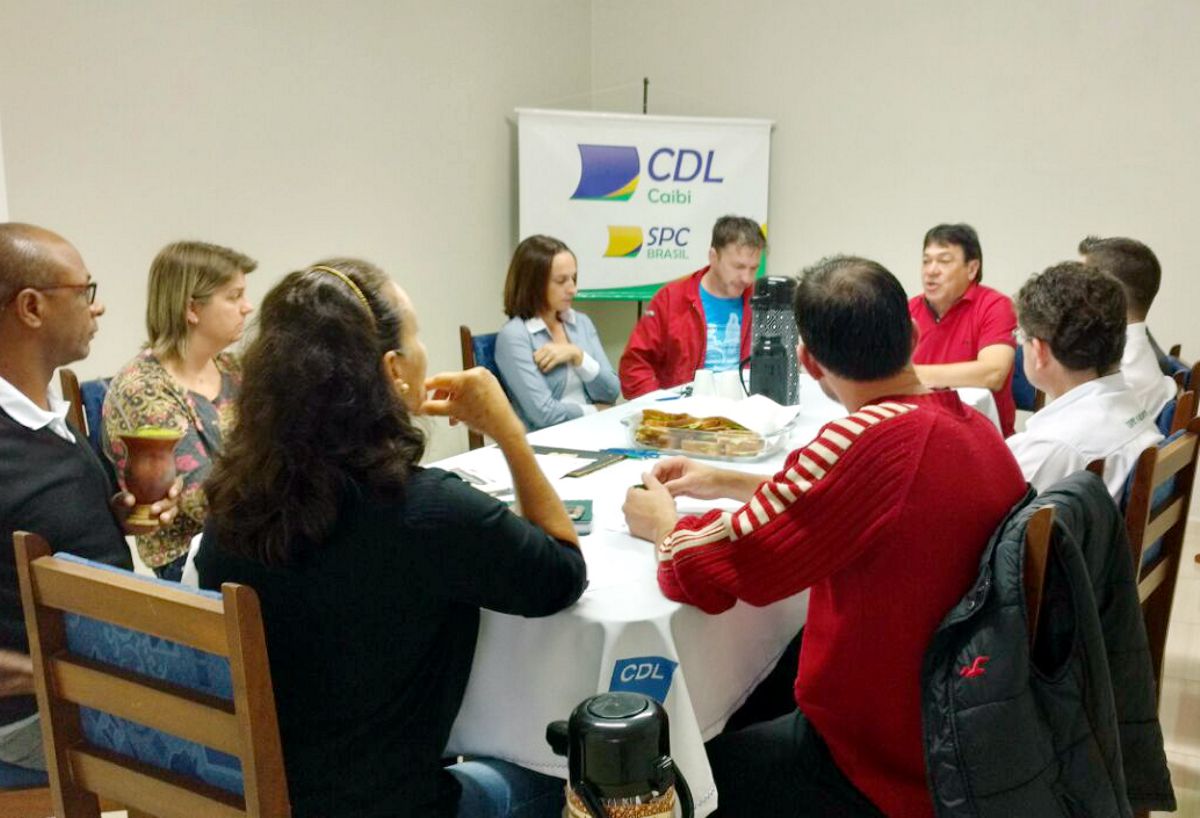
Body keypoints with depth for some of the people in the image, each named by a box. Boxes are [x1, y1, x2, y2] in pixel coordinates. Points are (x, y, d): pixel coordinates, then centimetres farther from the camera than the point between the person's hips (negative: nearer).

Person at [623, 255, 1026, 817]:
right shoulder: (978, 427, -1)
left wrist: (663, 525, -1)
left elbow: (701, 572, -24)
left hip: (880, 768, -8)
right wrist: (729, 483, 13)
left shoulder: (869, 442, -29)